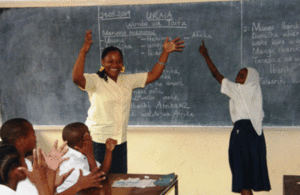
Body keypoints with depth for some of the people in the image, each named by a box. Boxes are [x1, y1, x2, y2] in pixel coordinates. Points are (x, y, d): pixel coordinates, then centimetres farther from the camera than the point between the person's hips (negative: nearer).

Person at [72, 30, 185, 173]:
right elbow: (77, 78, -26)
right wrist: (84, 51, -33)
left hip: (120, 141, 6)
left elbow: (153, 75, 16)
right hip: (98, 142, -6)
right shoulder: (95, 81, -6)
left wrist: (165, 52, 10)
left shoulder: (128, 81, 12)